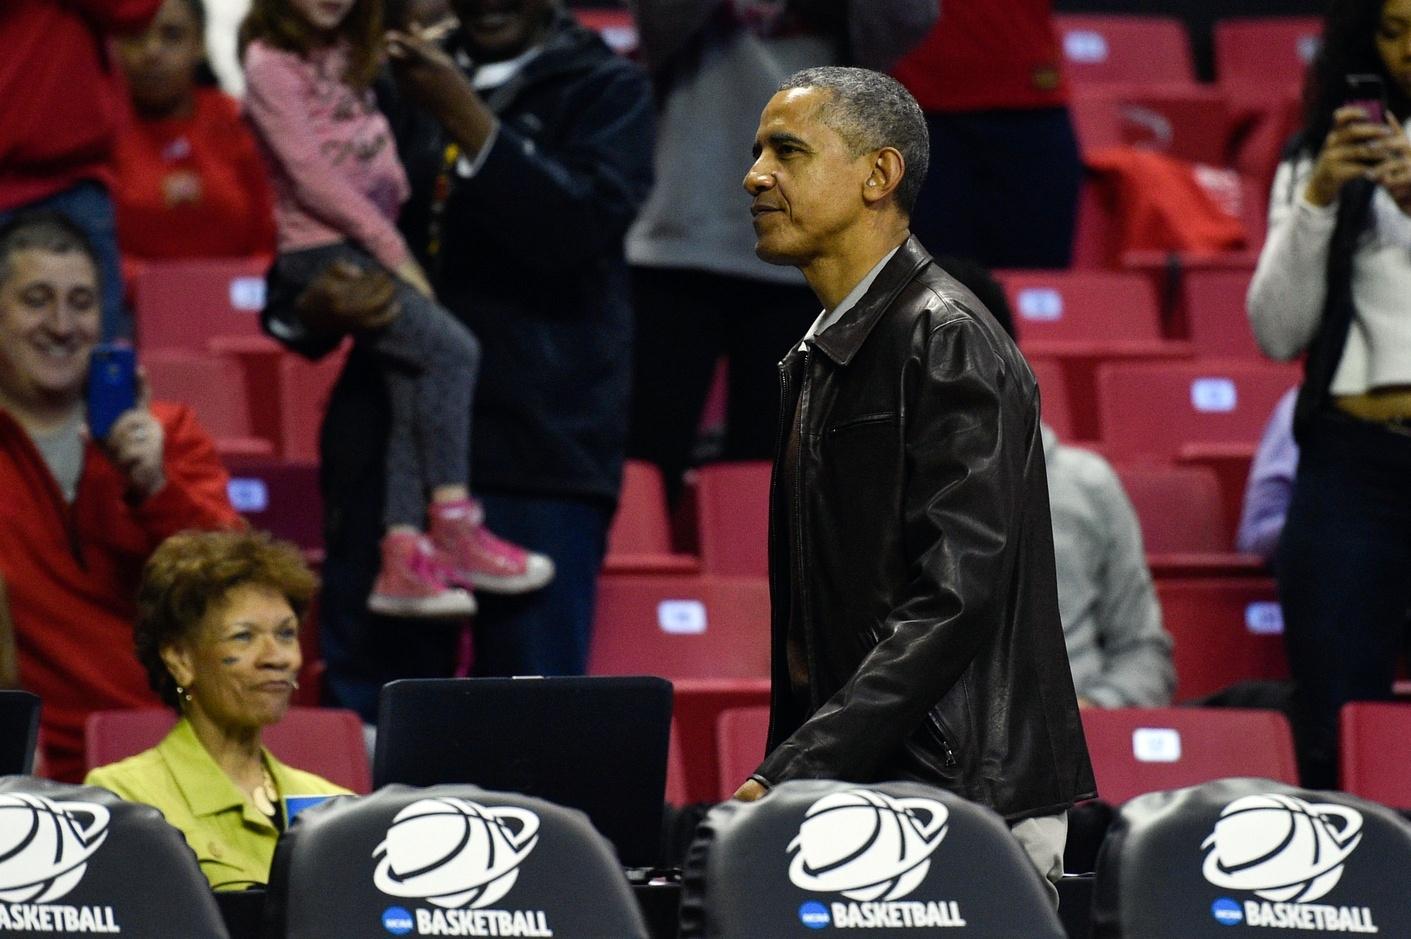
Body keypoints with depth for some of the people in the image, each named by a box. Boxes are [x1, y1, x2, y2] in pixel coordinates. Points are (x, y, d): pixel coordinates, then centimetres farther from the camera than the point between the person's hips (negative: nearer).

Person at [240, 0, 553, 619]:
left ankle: (403, 556, -10)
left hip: (377, 239, 7)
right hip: (321, 249, -7)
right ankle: (454, 529, -20)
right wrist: (392, 250, -12)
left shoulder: (348, 56, 18)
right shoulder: (271, 64, -6)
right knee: (452, 349, -20)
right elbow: (310, 173, -11)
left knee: (413, 392, -7)